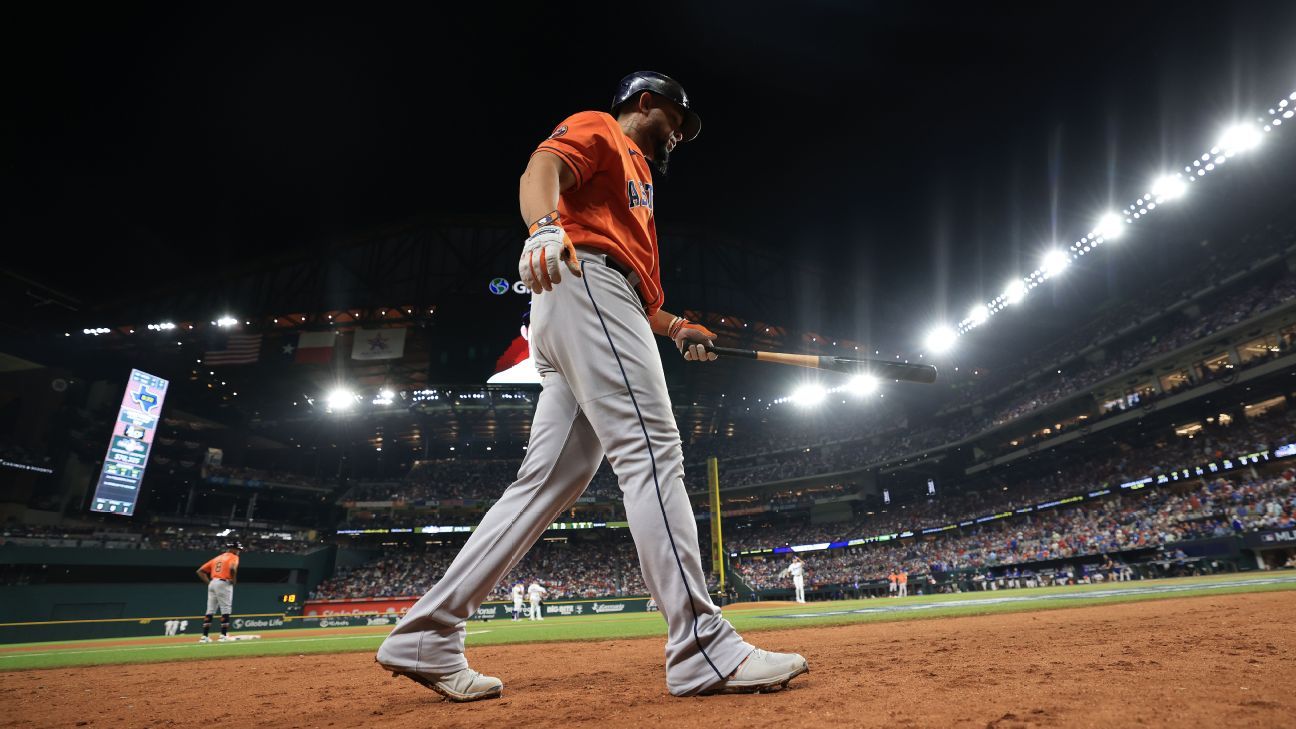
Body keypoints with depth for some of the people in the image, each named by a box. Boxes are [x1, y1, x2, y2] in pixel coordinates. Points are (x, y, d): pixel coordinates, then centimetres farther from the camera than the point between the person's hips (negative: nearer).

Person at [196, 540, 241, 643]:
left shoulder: (217, 558, 23)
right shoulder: (233, 557, 1)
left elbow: (200, 571, 19)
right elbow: (232, 568, -22)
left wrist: (209, 582, 15)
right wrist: (233, 580, -8)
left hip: (212, 584, 7)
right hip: (223, 584, -7)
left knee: (210, 611, 10)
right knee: (226, 610, -3)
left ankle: (205, 636, 9)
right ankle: (224, 635, -6)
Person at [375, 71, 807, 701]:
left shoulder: (637, 178, 40)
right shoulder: (596, 127, 14)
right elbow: (540, 170, -10)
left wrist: (676, 329, 19)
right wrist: (545, 227, -32)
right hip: (583, 280, -9)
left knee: (546, 485, 0)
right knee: (652, 452, -18)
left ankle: (424, 637, 4)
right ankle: (703, 650, -19)